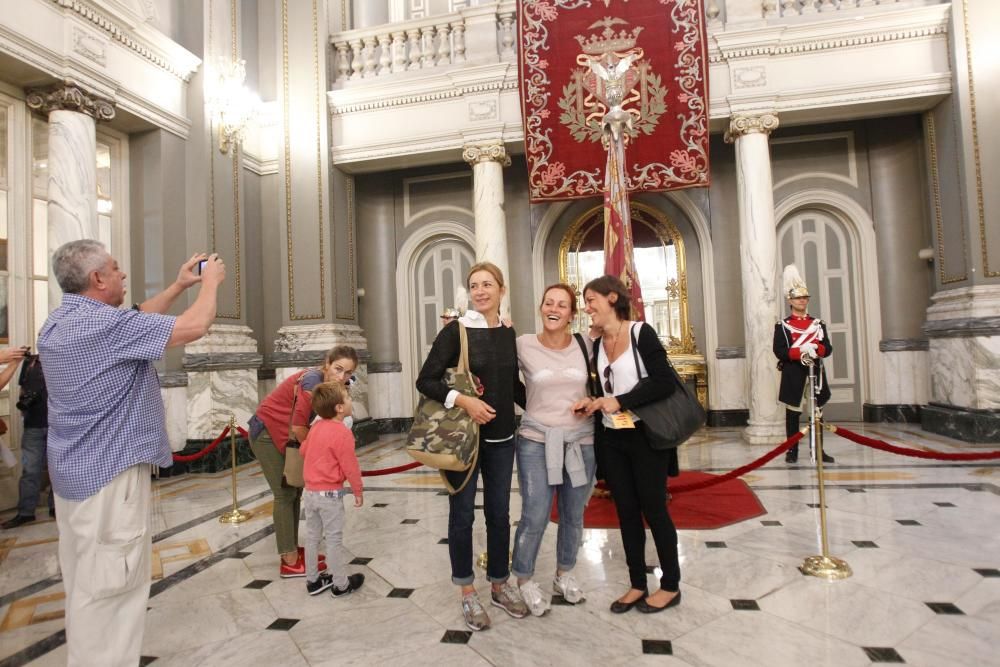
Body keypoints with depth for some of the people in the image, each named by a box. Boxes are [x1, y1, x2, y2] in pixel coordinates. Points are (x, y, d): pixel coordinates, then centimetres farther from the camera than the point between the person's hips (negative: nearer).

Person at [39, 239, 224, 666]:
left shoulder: (58, 323, 9)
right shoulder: (105, 324, -22)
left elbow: (136, 323, 19)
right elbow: (194, 327, -23)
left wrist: (178, 286, 18)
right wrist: (211, 281, -5)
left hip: (75, 471, 10)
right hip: (109, 472, -10)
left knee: (85, 582, 21)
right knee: (108, 588, 0)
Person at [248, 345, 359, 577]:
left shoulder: (329, 384, -5)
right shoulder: (312, 382, -30)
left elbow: (311, 421, -6)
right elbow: (298, 427, -27)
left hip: (285, 435, 8)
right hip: (267, 433, -8)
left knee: (295, 490, 12)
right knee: (285, 494, -4)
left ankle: (293, 549, 24)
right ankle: (290, 562, 5)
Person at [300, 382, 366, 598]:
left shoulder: (316, 427, 2)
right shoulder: (342, 433, -21)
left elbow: (303, 450, 18)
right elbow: (350, 466, -18)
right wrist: (358, 491, -5)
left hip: (310, 491, 7)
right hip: (330, 494, -7)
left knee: (312, 537, 17)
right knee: (334, 539, 4)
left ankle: (313, 580, 30)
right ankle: (341, 584, 16)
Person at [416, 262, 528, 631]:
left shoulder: (508, 333, 5)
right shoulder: (456, 330, -10)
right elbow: (425, 380, -12)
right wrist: (463, 400, -23)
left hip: (501, 437, 4)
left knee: (499, 513, 14)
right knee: (462, 514, 8)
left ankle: (500, 584, 33)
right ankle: (467, 592, 26)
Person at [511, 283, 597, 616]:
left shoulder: (584, 346, 2)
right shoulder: (523, 345, -7)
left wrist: (591, 401, -5)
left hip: (580, 441, 3)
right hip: (536, 440, -3)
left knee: (573, 515, 14)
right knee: (534, 517, -4)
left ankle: (564, 574, 37)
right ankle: (524, 580, 21)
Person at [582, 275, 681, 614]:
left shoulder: (641, 333, -11)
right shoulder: (597, 345, 8)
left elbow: (664, 382, -17)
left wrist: (620, 402, -21)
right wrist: (593, 404, -4)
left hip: (645, 435, -6)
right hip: (611, 439, 6)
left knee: (653, 509, 5)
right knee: (626, 511, 11)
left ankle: (671, 585, 23)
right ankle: (637, 584, 25)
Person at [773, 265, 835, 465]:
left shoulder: (818, 323, 10)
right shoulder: (782, 326, -1)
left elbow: (828, 349, 5)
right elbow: (779, 351, -9)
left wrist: (816, 349, -17)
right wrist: (800, 352, -23)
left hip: (816, 373, 4)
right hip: (793, 375, -3)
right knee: (792, 413, 2)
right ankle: (792, 451, 11)